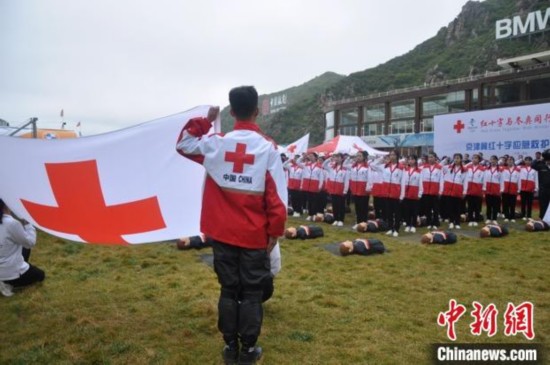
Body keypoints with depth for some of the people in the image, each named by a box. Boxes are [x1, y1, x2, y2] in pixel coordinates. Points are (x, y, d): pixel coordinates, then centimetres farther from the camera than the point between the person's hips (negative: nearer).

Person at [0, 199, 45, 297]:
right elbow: (30, 243, -12)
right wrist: (27, 224, -5)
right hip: (10, 273, -7)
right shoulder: (11, 223, -25)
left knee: (24, 248, 30)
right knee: (40, 275, 21)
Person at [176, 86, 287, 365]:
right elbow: (277, 196, -11)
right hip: (255, 236, -2)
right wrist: (275, 232, -2)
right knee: (252, 293, 11)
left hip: (222, 234, 2)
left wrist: (205, 120, 12)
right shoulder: (268, 147, -9)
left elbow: (183, 143, 16)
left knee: (228, 290, 14)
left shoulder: (215, 143, -4)